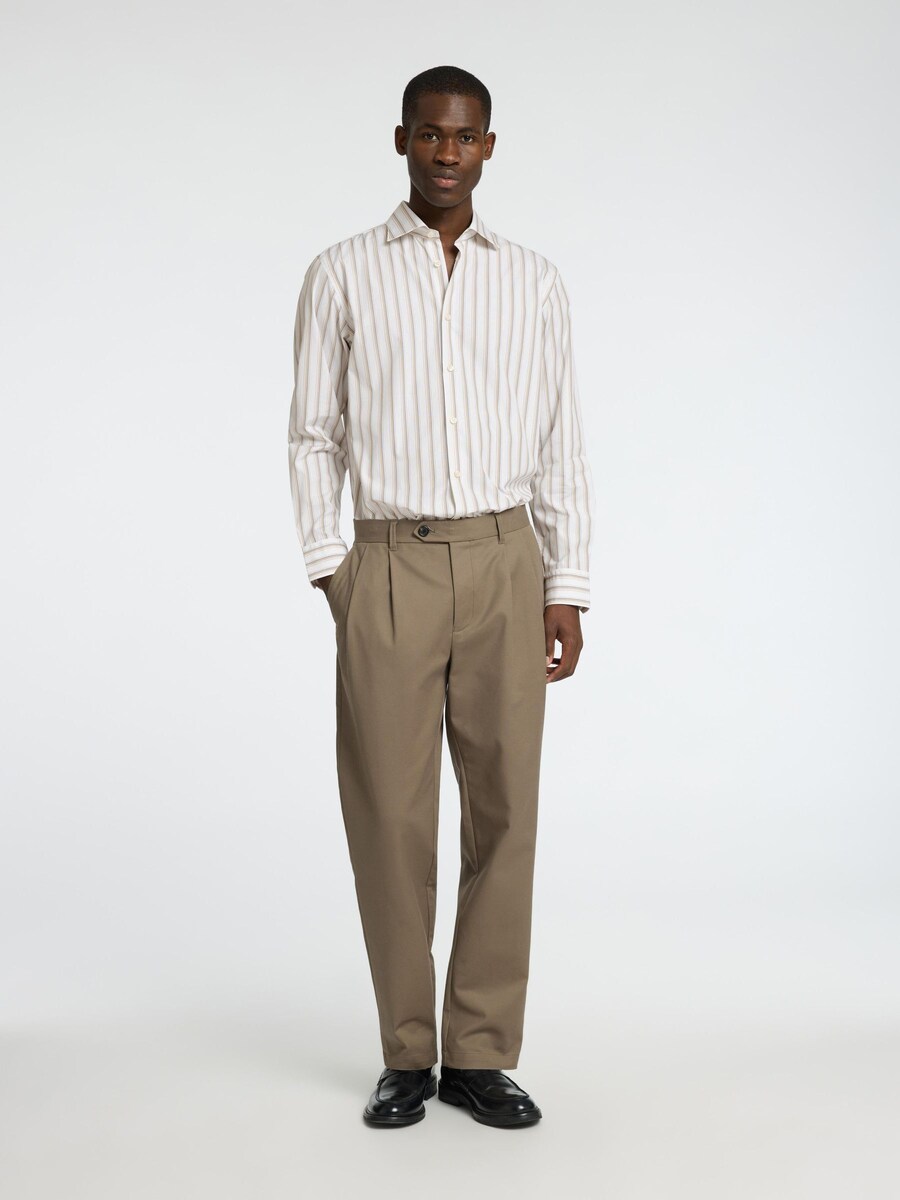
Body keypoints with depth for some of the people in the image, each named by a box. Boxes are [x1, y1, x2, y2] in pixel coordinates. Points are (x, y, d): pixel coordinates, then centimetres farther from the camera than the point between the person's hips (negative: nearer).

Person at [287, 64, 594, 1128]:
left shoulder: (535, 283, 10)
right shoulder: (342, 275, 6)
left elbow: (560, 445, 9)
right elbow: (314, 433, 7)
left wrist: (567, 590, 3)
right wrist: (328, 564, -4)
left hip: (504, 563, 2)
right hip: (389, 564, -1)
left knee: (503, 806, 1)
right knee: (391, 812, 0)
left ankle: (481, 1053, 11)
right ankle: (406, 1055, 13)